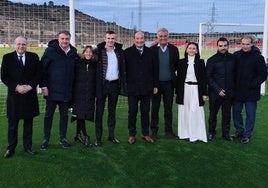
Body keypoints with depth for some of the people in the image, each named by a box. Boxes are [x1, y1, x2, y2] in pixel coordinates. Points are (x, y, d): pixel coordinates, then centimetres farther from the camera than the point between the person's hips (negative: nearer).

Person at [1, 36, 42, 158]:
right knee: (12, 123, 5)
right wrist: (16, 87, -13)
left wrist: (30, 86, -11)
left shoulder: (34, 57, 5)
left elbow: (39, 74, 2)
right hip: (14, 95, -1)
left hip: (30, 95, 1)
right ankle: (11, 148, 17)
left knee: (28, 122, 9)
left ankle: (28, 146, 21)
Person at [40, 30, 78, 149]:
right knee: (49, 114, 7)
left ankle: (63, 138, 23)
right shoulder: (50, 51, -7)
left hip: (66, 91, 4)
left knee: (64, 115, 11)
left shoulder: (73, 52, 6)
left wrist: (72, 86, 10)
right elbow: (42, 68, -9)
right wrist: (43, 86, -14)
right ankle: (46, 139, 17)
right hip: (52, 90, -4)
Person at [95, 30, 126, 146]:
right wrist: (97, 85, -12)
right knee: (99, 111, 2)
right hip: (102, 84, -3)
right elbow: (95, 69, -5)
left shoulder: (120, 52, 7)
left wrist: (122, 85, 3)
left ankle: (111, 135, 23)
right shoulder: (99, 51, -3)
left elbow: (122, 69, 9)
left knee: (112, 111, 12)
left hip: (114, 84, 3)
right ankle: (98, 137, 9)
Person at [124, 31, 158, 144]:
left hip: (147, 88, 2)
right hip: (132, 88, -2)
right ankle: (132, 134, 18)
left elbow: (155, 70, 9)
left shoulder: (150, 52, 7)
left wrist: (155, 85, 6)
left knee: (145, 111, 10)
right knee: (132, 112, 7)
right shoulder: (128, 52, 0)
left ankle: (145, 134, 22)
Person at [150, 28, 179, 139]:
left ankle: (168, 130, 21)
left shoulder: (174, 49, 4)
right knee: (155, 108, 6)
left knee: (168, 107, 10)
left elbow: (177, 64, 10)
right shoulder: (152, 49, -3)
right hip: (156, 83, -2)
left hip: (169, 83, 2)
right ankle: (154, 131, 16)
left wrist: (172, 73, 2)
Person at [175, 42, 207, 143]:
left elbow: (204, 78, 3)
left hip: (196, 89, -1)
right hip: (184, 89, 1)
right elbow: (178, 78, 6)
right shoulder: (181, 62, 5)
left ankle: (195, 134, 6)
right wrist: (177, 92, 3)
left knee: (196, 112, -2)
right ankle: (185, 133, 14)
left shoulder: (200, 62, 3)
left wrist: (204, 93, -2)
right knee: (184, 112, 5)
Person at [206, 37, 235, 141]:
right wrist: (218, 90, -11)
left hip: (229, 93, 2)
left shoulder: (233, 58, 3)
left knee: (227, 114, 10)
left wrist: (233, 88, 2)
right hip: (215, 93, -2)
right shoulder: (212, 60, -3)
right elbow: (208, 77, -5)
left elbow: (236, 74, 10)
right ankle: (211, 132, 23)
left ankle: (226, 133, 23)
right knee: (213, 113, 9)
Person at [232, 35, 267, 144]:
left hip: (251, 92, -4)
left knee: (250, 115, 5)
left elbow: (263, 75, -6)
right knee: (236, 112, 13)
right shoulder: (236, 55, 3)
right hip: (238, 91, 4)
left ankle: (247, 135, 17)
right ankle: (239, 131, 30)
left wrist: (252, 85, -12)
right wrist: (233, 85, 1)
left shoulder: (258, 57, -8)